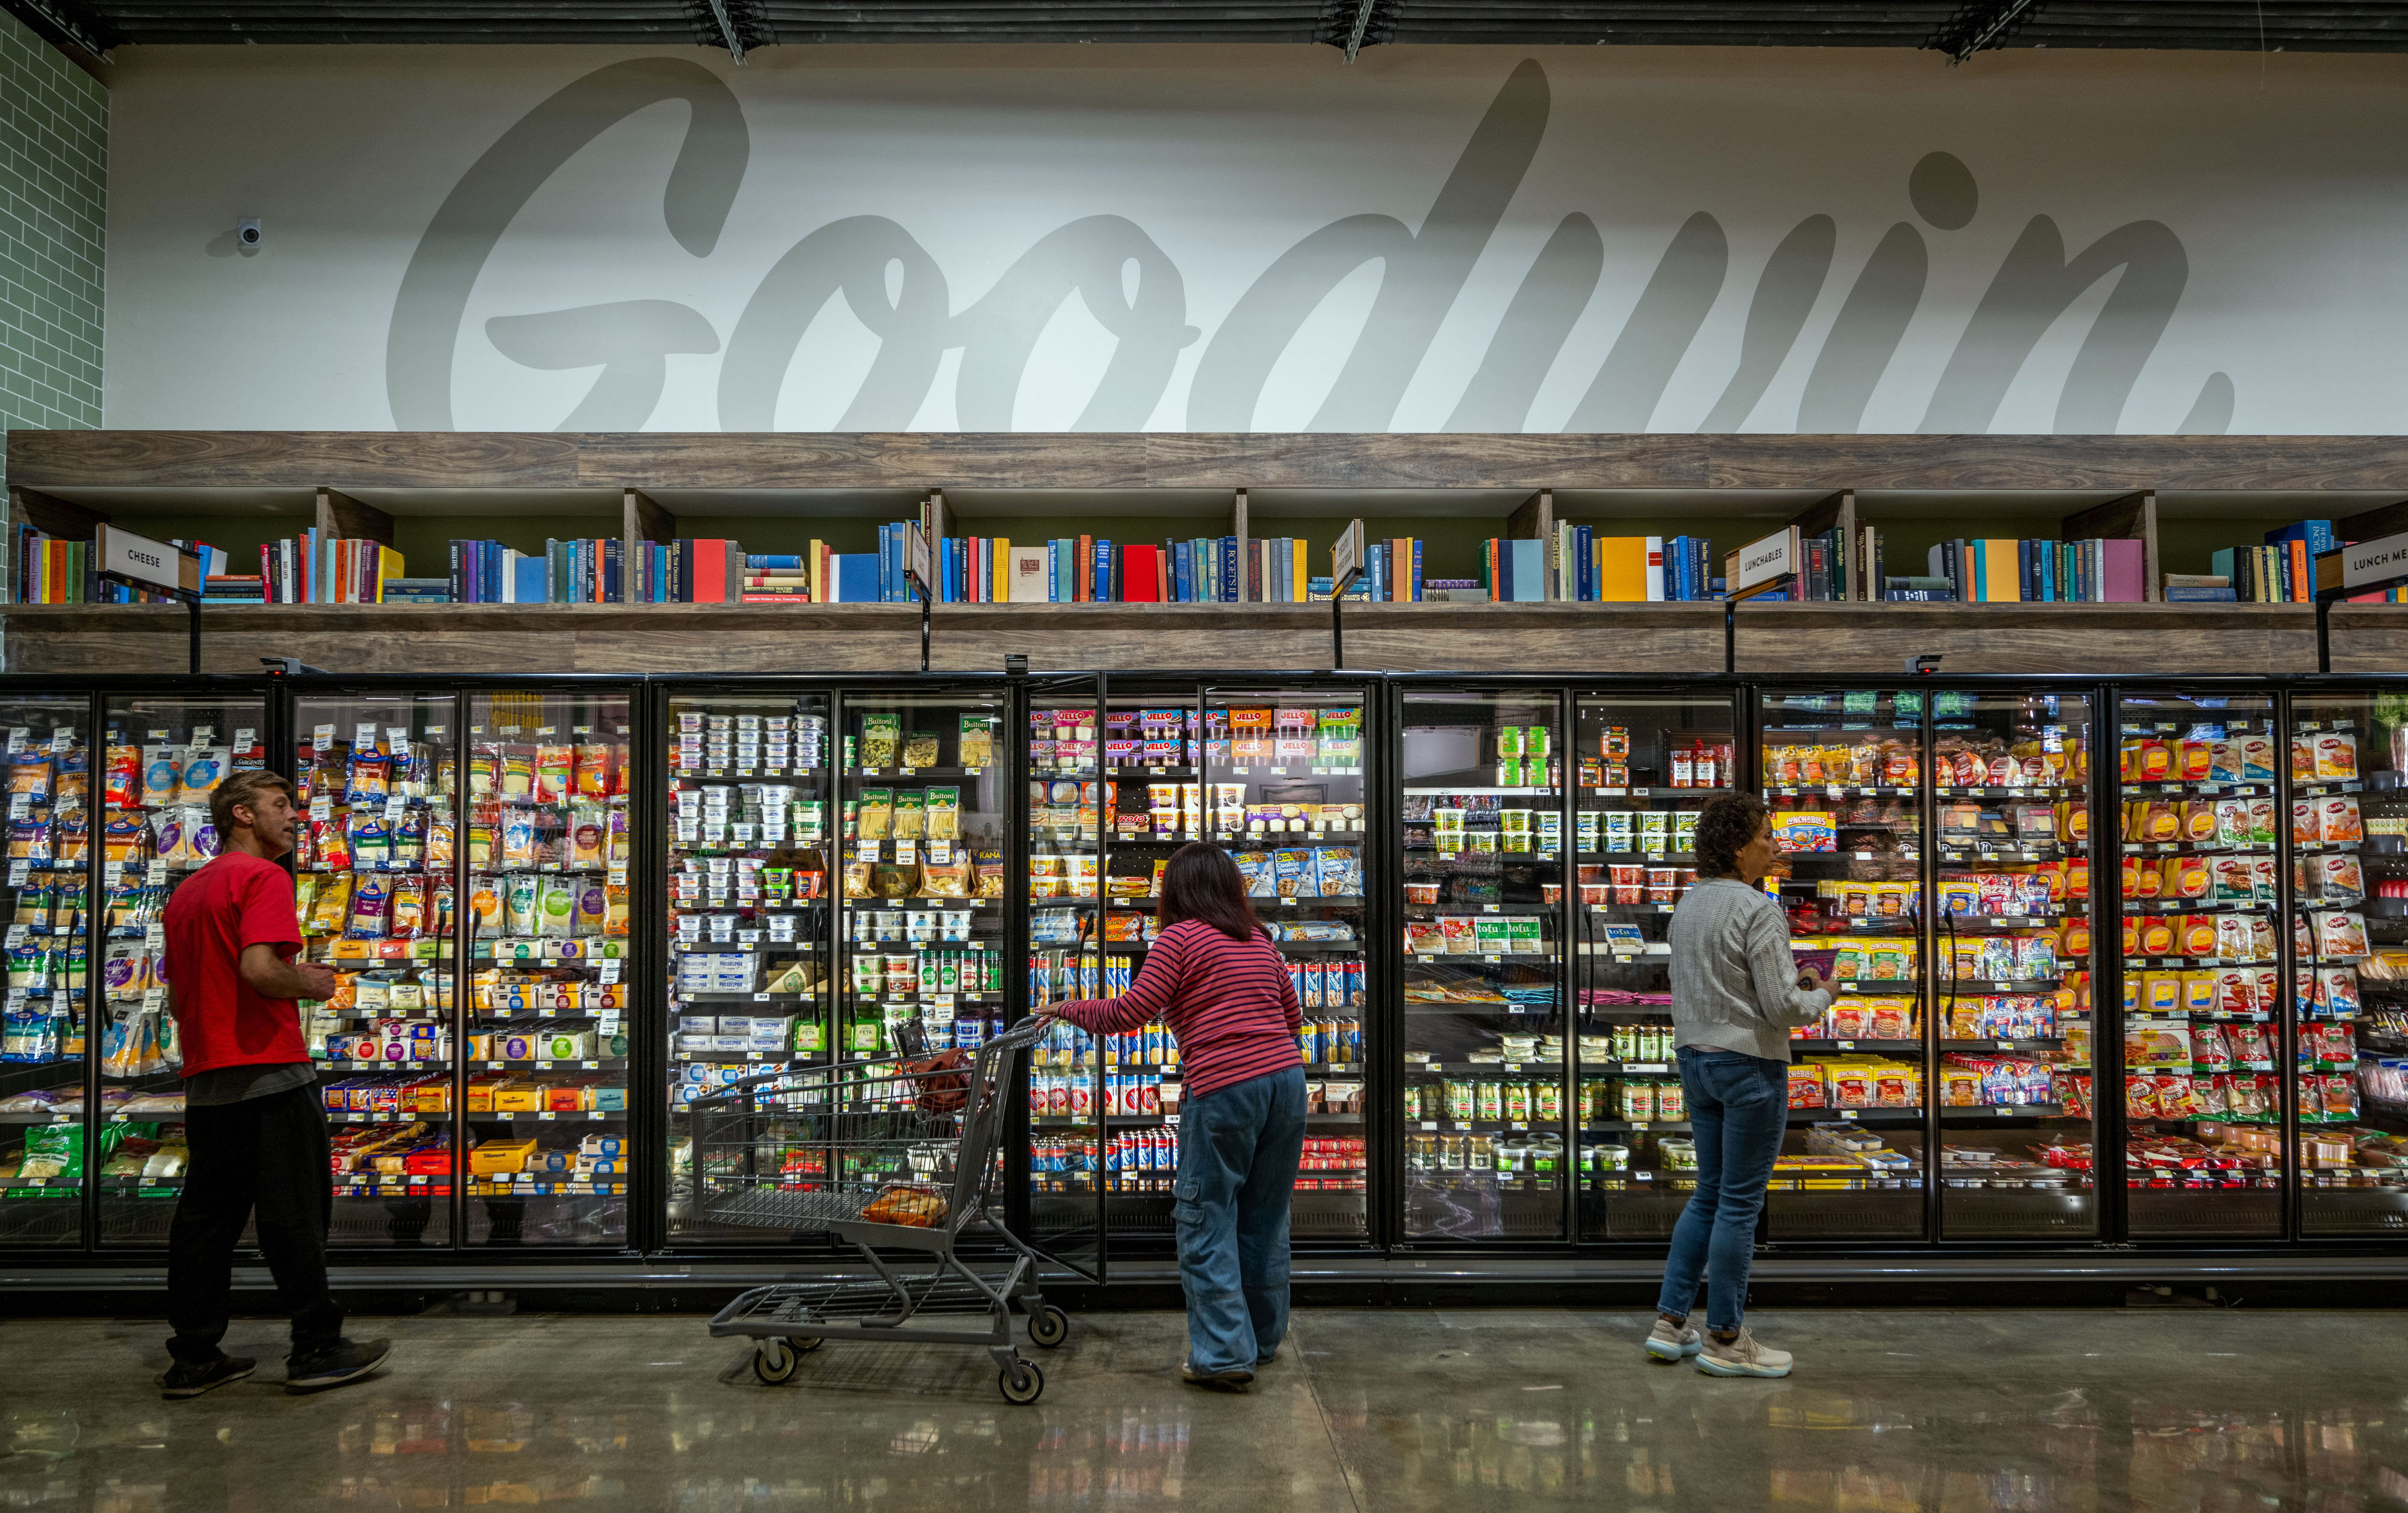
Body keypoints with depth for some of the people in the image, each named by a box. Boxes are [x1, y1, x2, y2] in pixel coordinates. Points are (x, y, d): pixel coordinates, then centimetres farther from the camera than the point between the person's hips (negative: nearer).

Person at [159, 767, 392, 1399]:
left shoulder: (186, 892, 18)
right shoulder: (263, 877, -9)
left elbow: (177, 999, 22)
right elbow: (260, 968, -24)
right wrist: (311, 984, -5)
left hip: (203, 1079, 8)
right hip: (267, 1074, -8)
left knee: (206, 1216, 11)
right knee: (295, 1214, -2)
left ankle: (195, 1358, 15)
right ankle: (316, 1348, 5)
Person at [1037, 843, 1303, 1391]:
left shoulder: (1181, 938, -2)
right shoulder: (1260, 939, 17)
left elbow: (1126, 1014, -5)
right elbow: (1292, 1016, 24)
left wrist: (1066, 1009, 8)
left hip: (1224, 1089, -7)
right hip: (1286, 1079, 7)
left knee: (1206, 1219, 3)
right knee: (1265, 1217, 17)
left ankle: (1224, 1353, 2)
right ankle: (1264, 1339, 28)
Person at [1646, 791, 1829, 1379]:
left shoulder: (1689, 902, 8)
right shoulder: (1758, 911, -17)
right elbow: (1783, 1006, -19)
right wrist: (1820, 996, 2)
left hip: (1695, 1057, 8)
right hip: (1749, 1062, -8)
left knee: (1710, 1193, 17)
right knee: (1740, 1202, 2)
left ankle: (1670, 1321, 19)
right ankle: (1724, 1340, 12)